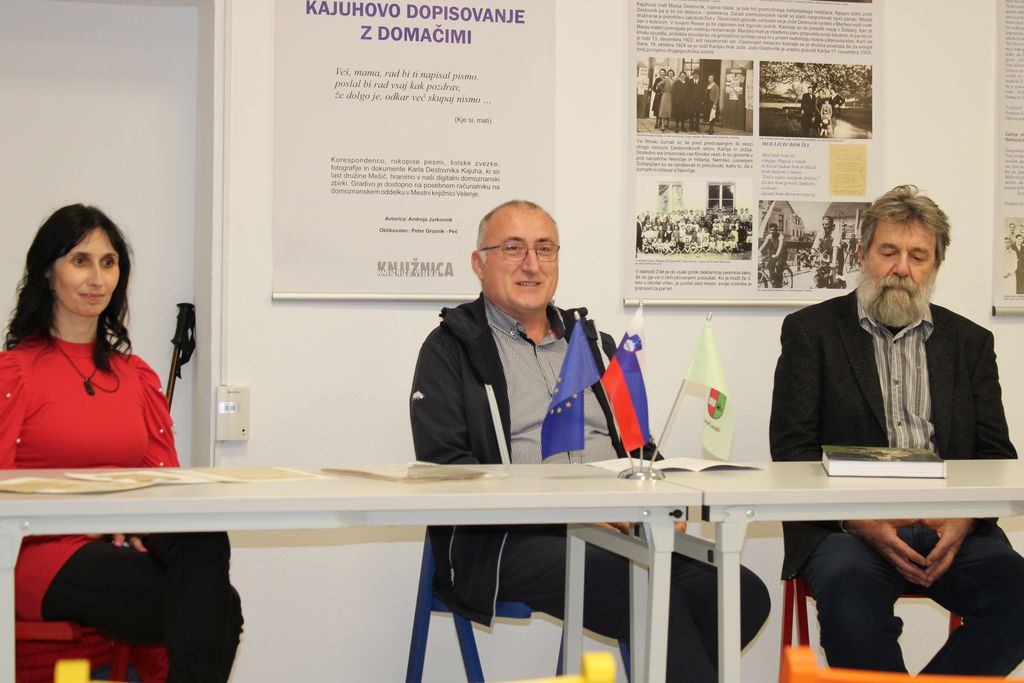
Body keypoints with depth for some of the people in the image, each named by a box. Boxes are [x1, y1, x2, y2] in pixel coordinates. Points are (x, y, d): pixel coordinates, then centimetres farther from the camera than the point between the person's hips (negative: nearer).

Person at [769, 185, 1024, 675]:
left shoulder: (970, 342, 18)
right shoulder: (812, 330, 10)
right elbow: (791, 447, 2)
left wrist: (964, 519, -10)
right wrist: (859, 520, -14)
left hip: (950, 528, 3)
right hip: (846, 528, -3)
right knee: (849, 588, -36)